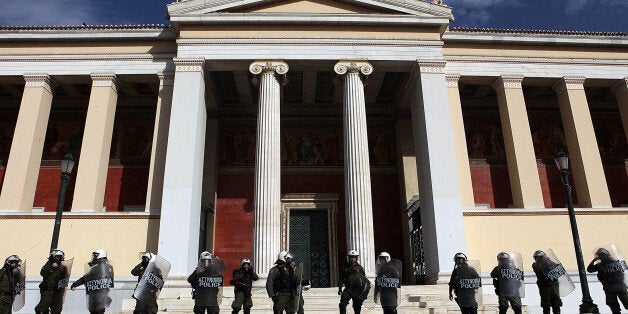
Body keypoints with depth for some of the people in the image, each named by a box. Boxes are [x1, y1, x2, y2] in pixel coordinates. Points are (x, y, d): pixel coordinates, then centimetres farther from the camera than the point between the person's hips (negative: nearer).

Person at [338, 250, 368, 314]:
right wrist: (340, 289, 3)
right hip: (348, 288, 0)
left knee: (357, 306, 6)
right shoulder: (345, 267, 4)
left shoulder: (359, 268, 3)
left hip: (357, 289, 0)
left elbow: (365, 279, 8)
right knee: (342, 304, -14)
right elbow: (341, 279, 9)